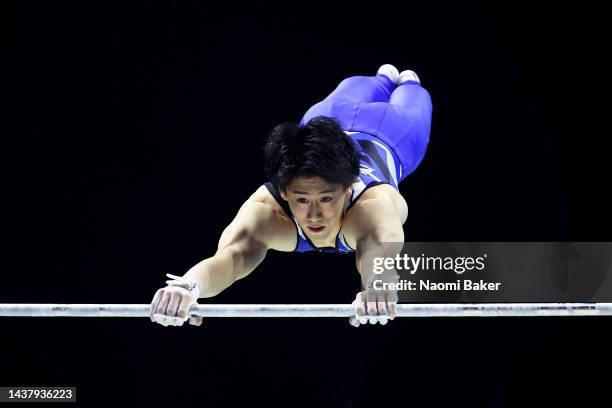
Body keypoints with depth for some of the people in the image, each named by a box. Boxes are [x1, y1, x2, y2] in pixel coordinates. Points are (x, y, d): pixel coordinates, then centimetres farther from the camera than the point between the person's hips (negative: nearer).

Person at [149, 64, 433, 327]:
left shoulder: (375, 204, -54)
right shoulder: (266, 209, -49)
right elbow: (234, 254, -69)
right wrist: (188, 286, -91)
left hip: (383, 141, -1)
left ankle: (408, 82, 69)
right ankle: (385, 77, 71)